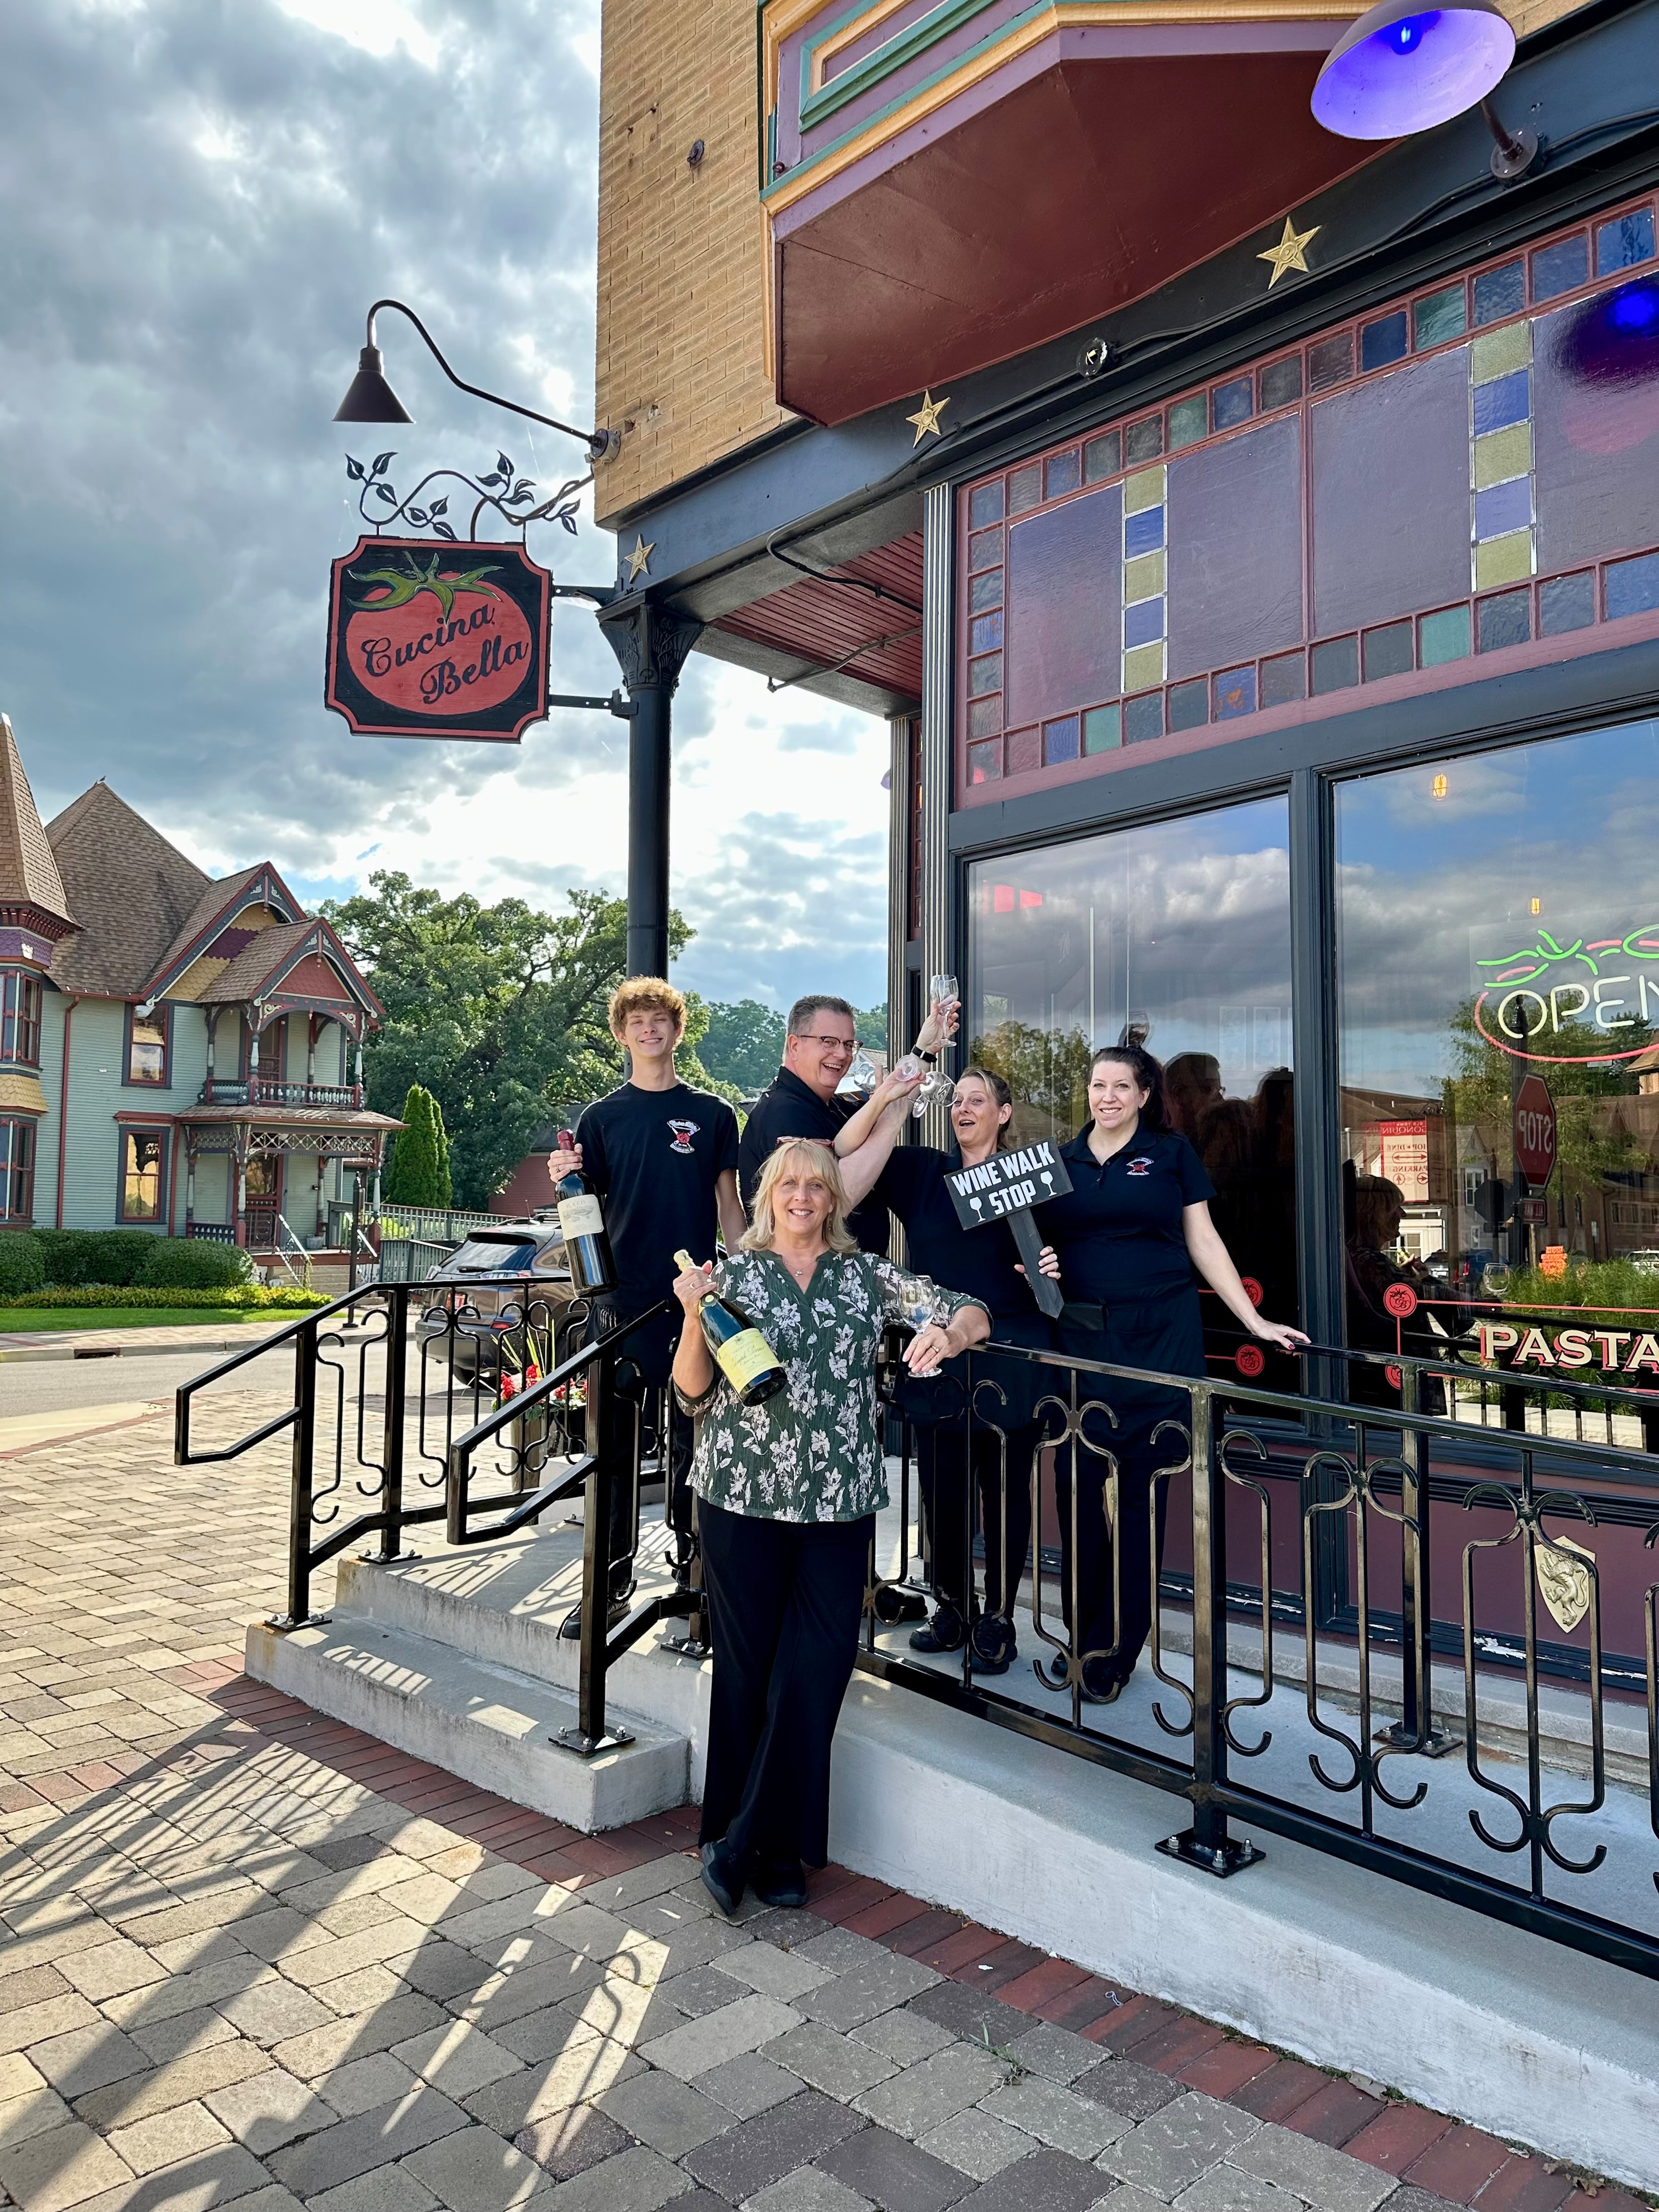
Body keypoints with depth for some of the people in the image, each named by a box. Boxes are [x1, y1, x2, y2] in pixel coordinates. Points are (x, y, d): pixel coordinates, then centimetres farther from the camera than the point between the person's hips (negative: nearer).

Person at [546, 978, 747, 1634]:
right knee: (613, 1444, 4)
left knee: (691, 1442, 8)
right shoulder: (602, 1117, 7)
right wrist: (567, 1179, -15)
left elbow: (729, 1205, 10)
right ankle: (610, 1582, 14)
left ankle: (693, 1573, 22)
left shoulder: (712, 1113, 7)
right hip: (622, 1299, 0)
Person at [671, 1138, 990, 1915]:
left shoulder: (866, 1275, 8)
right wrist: (694, 1318, -14)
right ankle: (768, 1847, 23)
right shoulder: (734, 1273, 5)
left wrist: (949, 1331, -21)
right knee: (747, 1670, 6)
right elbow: (692, 1392, 3)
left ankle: (748, 1843, 16)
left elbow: (970, 1312, 2)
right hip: (743, 1495, -1)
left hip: (840, 1500, 1)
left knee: (817, 1672, 0)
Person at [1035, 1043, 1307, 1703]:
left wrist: (1254, 1320, -1)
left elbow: (1203, 1240, 4)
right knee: (1076, 1483, 2)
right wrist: (1041, 1266, -8)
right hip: (1081, 1338, 2)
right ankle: (1082, 1633, 21)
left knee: (1142, 1490, 3)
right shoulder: (1061, 1161, 10)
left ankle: (1114, 1651, 14)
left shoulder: (1171, 1153, 5)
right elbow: (1042, 1246, 15)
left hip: (1160, 1337, -2)